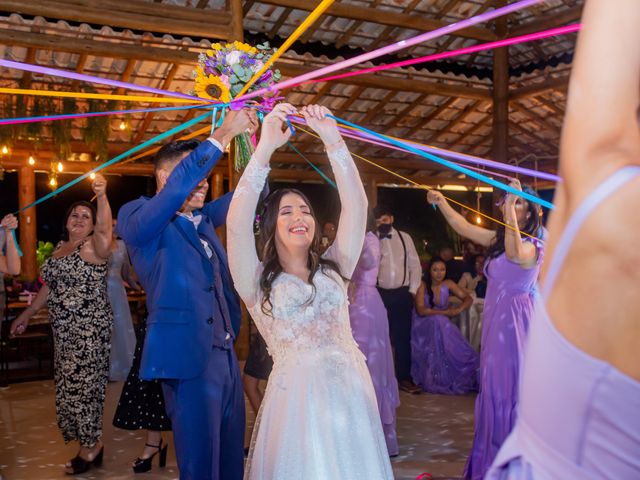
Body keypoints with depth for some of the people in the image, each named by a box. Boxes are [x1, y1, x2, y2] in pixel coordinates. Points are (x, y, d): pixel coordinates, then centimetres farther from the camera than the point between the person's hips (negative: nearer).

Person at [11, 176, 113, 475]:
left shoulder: (94, 246, -11)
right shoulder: (61, 248, 12)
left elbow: (105, 230, -33)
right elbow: (51, 286, 20)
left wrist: (102, 196, -48)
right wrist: (27, 314, 22)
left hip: (88, 328, -8)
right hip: (65, 330, 8)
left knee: (81, 384, -3)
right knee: (72, 386, 12)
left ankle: (91, 445, 13)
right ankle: (90, 444, 23)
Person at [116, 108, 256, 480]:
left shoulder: (203, 220, 14)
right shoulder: (138, 220, -7)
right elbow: (178, 186, -25)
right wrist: (222, 135, -24)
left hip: (227, 354, 8)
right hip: (189, 361, -7)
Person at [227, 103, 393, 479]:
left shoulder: (333, 268, 11)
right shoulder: (258, 281, 2)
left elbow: (357, 206, 1)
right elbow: (237, 223, -14)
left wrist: (334, 142, -7)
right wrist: (266, 148, -19)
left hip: (351, 392, 3)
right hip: (296, 396, -3)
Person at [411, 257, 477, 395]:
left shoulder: (448, 284, 2)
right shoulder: (423, 285, -9)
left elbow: (468, 298, 4)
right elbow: (420, 310, -19)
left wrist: (459, 309, -18)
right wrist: (445, 312, -23)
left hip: (442, 325, 4)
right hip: (424, 326, -3)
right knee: (437, 321, -33)